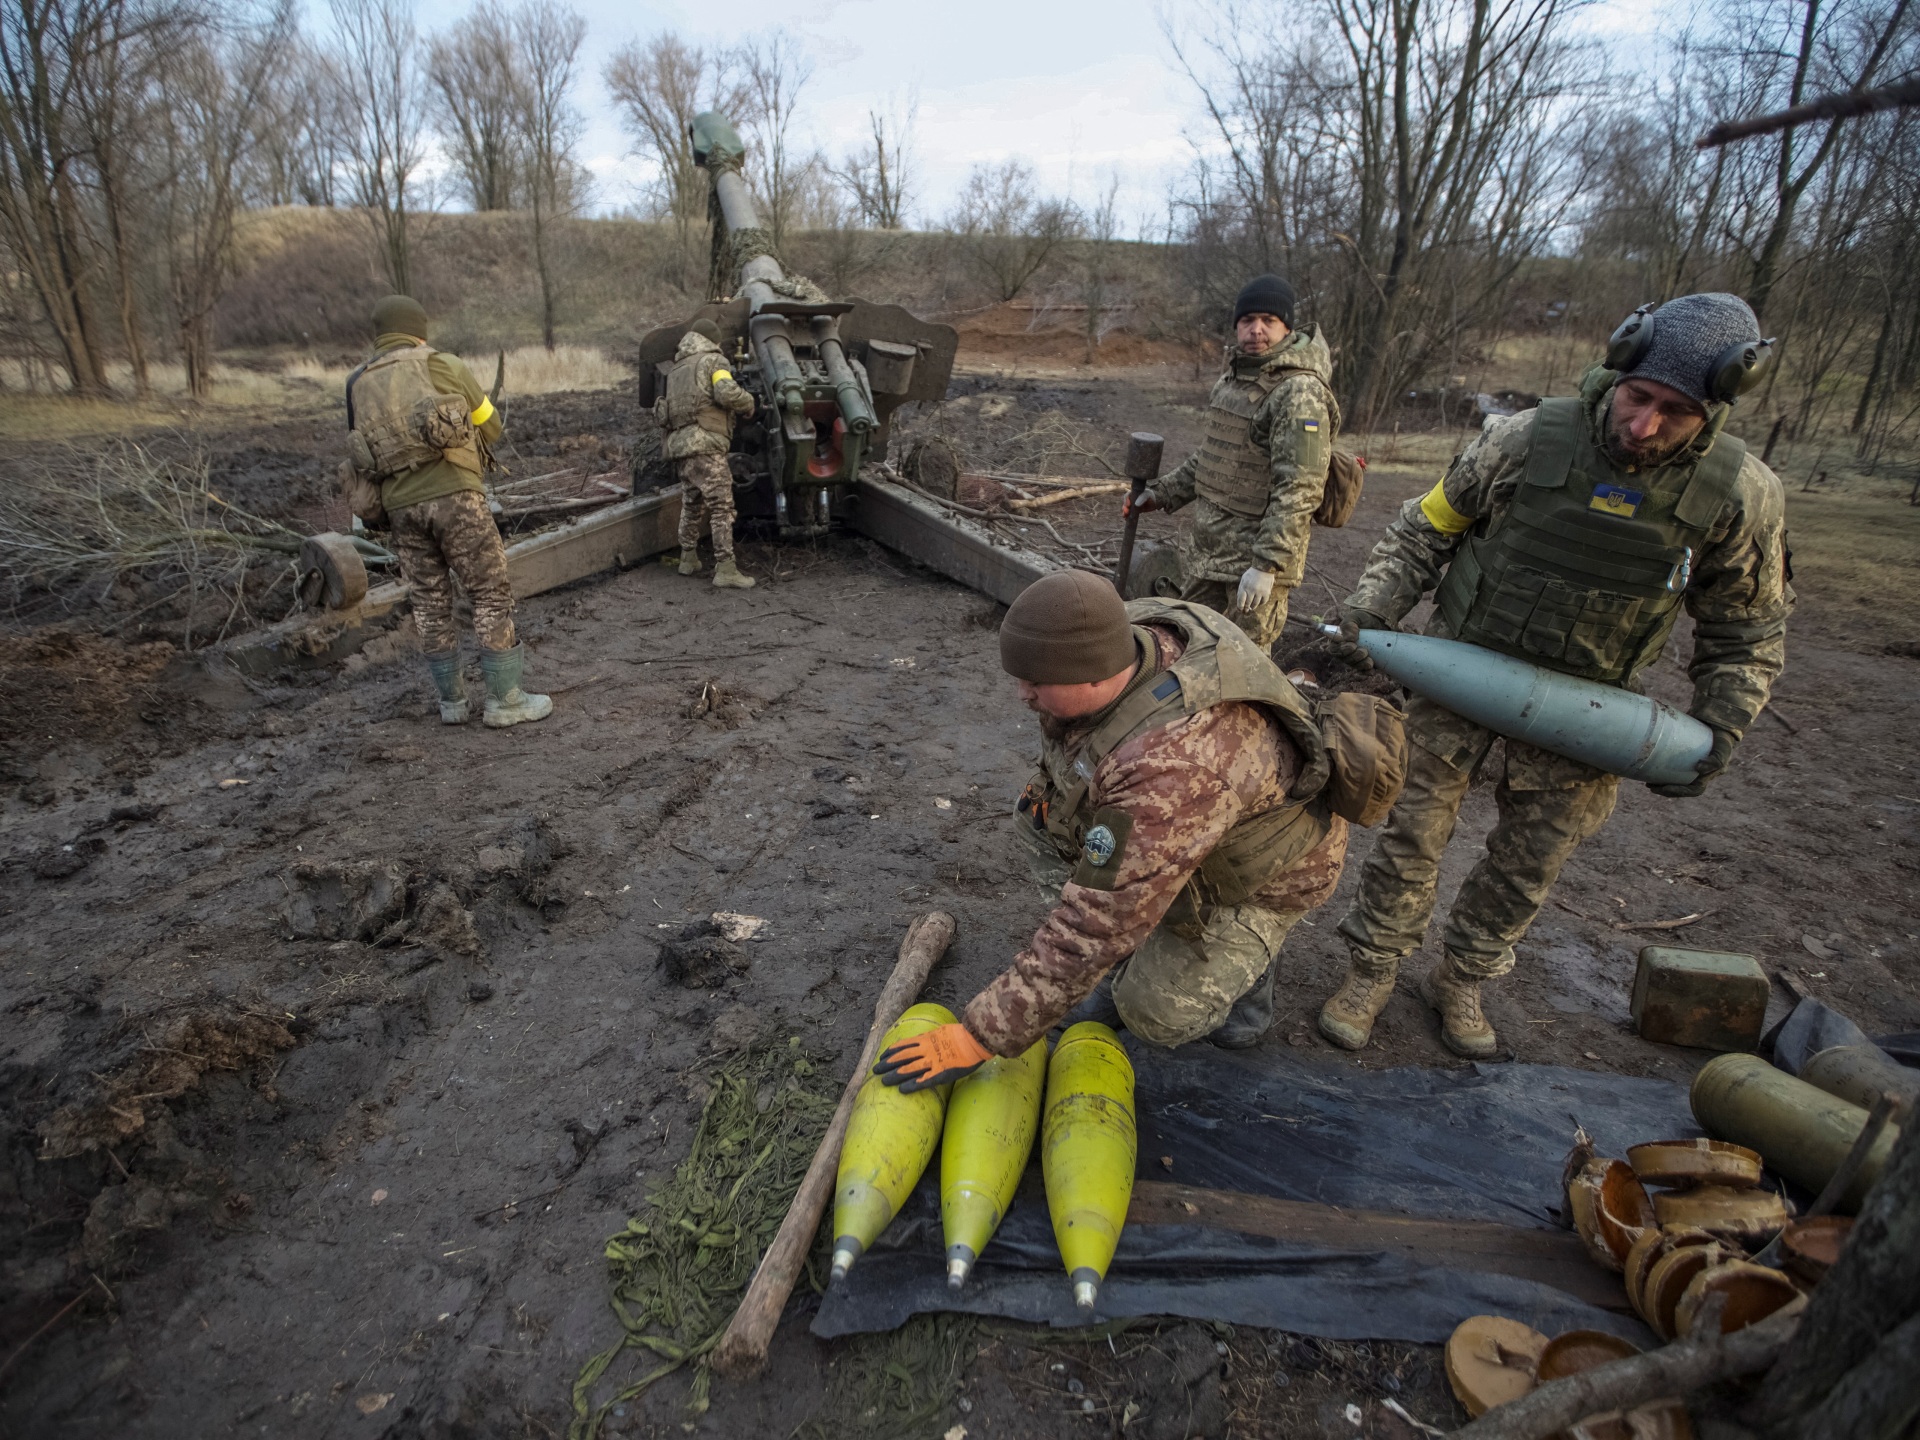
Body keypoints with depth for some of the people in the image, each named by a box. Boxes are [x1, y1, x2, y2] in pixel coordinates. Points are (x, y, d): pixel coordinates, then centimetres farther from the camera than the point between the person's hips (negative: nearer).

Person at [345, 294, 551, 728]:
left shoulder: (358, 384, 17)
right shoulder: (442, 364, 5)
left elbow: (362, 453, 15)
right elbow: (491, 428, 11)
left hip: (400, 505, 5)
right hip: (453, 495, -5)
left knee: (430, 604, 12)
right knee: (492, 594, 1)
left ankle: (451, 701, 18)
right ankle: (505, 700, 0)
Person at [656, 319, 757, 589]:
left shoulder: (675, 371, 23)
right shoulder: (713, 361, 1)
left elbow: (668, 411, 20)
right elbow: (727, 392, -17)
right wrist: (748, 404, 2)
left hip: (679, 446, 8)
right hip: (704, 445, -8)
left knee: (692, 505, 21)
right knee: (722, 506, -9)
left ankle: (688, 558, 31)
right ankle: (725, 569, -16)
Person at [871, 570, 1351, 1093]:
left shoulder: (1171, 771, -46)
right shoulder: (1128, 635, -22)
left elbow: (1093, 929, -42)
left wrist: (978, 1037, -35)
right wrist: (1051, 784, -9)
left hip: (1266, 866, -7)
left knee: (1157, 1012, -18)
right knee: (1043, 819, -8)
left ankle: (1245, 960, 14)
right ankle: (1141, 957, 9)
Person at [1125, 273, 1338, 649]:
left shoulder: (1300, 393, -17)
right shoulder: (1233, 375, 12)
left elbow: (1300, 488, -23)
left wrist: (1268, 564, -26)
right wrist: (1163, 493, 18)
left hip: (1257, 552, -8)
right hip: (1205, 546, 9)